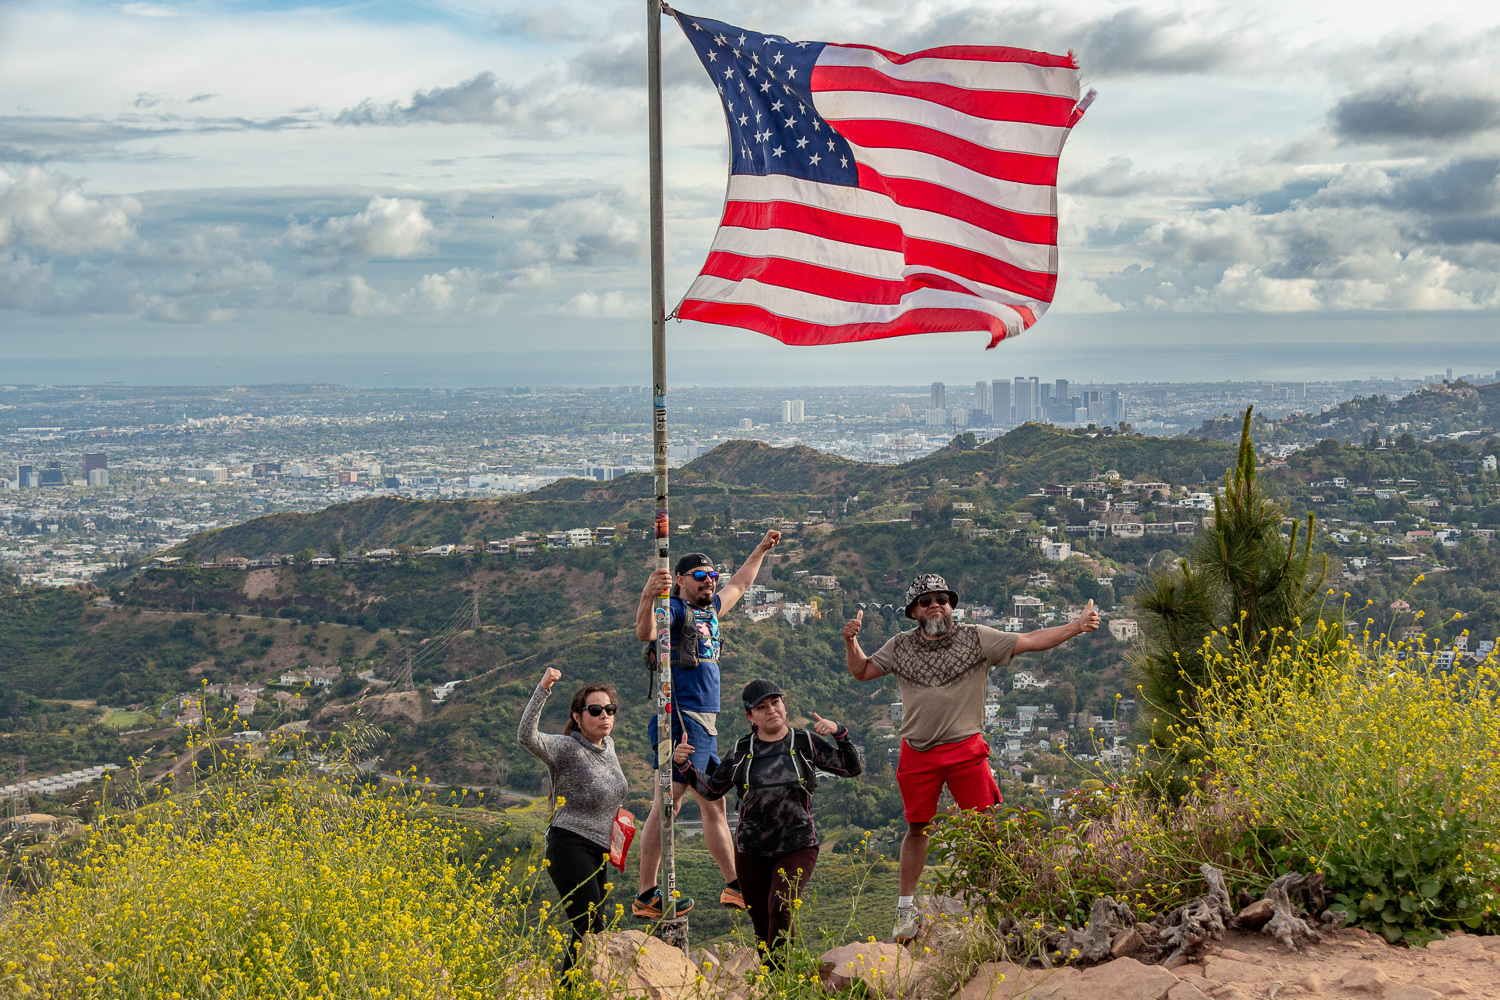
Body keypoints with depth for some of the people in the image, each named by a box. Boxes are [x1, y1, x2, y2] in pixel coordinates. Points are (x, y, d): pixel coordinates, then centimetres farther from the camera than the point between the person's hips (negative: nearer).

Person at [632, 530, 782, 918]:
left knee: (715, 806, 15)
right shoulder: (675, 609, -6)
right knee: (667, 803, -12)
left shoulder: (710, 610, 20)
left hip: (707, 724, 9)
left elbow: (739, 584, 41)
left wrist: (762, 548, 47)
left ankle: (734, 887, 22)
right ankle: (647, 897, -12)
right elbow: (645, 633, -28)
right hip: (680, 720, -9)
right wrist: (648, 598, -45)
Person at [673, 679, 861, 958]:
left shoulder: (805, 743, 3)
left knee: (781, 907, -24)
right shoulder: (742, 751, 6)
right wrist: (685, 765, 0)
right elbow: (711, 790, 13)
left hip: (797, 847, -2)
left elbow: (851, 768, 5)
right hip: (752, 850, 2)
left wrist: (839, 733, -10)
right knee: (761, 923, 8)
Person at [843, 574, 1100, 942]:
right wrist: (850, 641, 1)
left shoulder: (977, 639, 1)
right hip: (917, 753, 2)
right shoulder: (900, 646, 8)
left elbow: (1030, 641, -2)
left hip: (966, 749, -1)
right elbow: (862, 671, 19)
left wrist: (1076, 627, -12)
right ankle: (906, 908, 17)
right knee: (917, 827, 7)